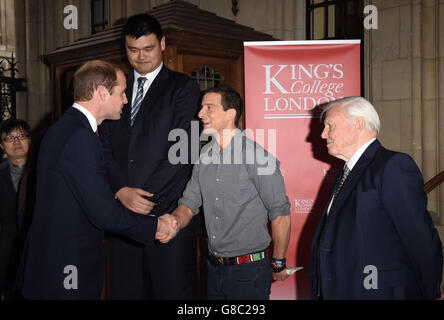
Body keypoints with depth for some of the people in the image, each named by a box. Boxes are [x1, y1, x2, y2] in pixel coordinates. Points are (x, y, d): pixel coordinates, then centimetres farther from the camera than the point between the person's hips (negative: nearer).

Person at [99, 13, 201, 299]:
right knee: (126, 291, 10)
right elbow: (106, 149, 8)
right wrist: (122, 191, -9)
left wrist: (147, 198, -12)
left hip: (169, 213, -4)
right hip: (123, 212, 4)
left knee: (174, 291, 1)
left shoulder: (183, 87, 2)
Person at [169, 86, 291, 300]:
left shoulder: (258, 156, -16)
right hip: (214, 267, 6)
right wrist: (173, 223, -16)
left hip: (248, 270, -6)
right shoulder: (205, 155, 4)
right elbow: (189, 202, 6)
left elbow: (280, 212, -12)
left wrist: (278, 264, -5)